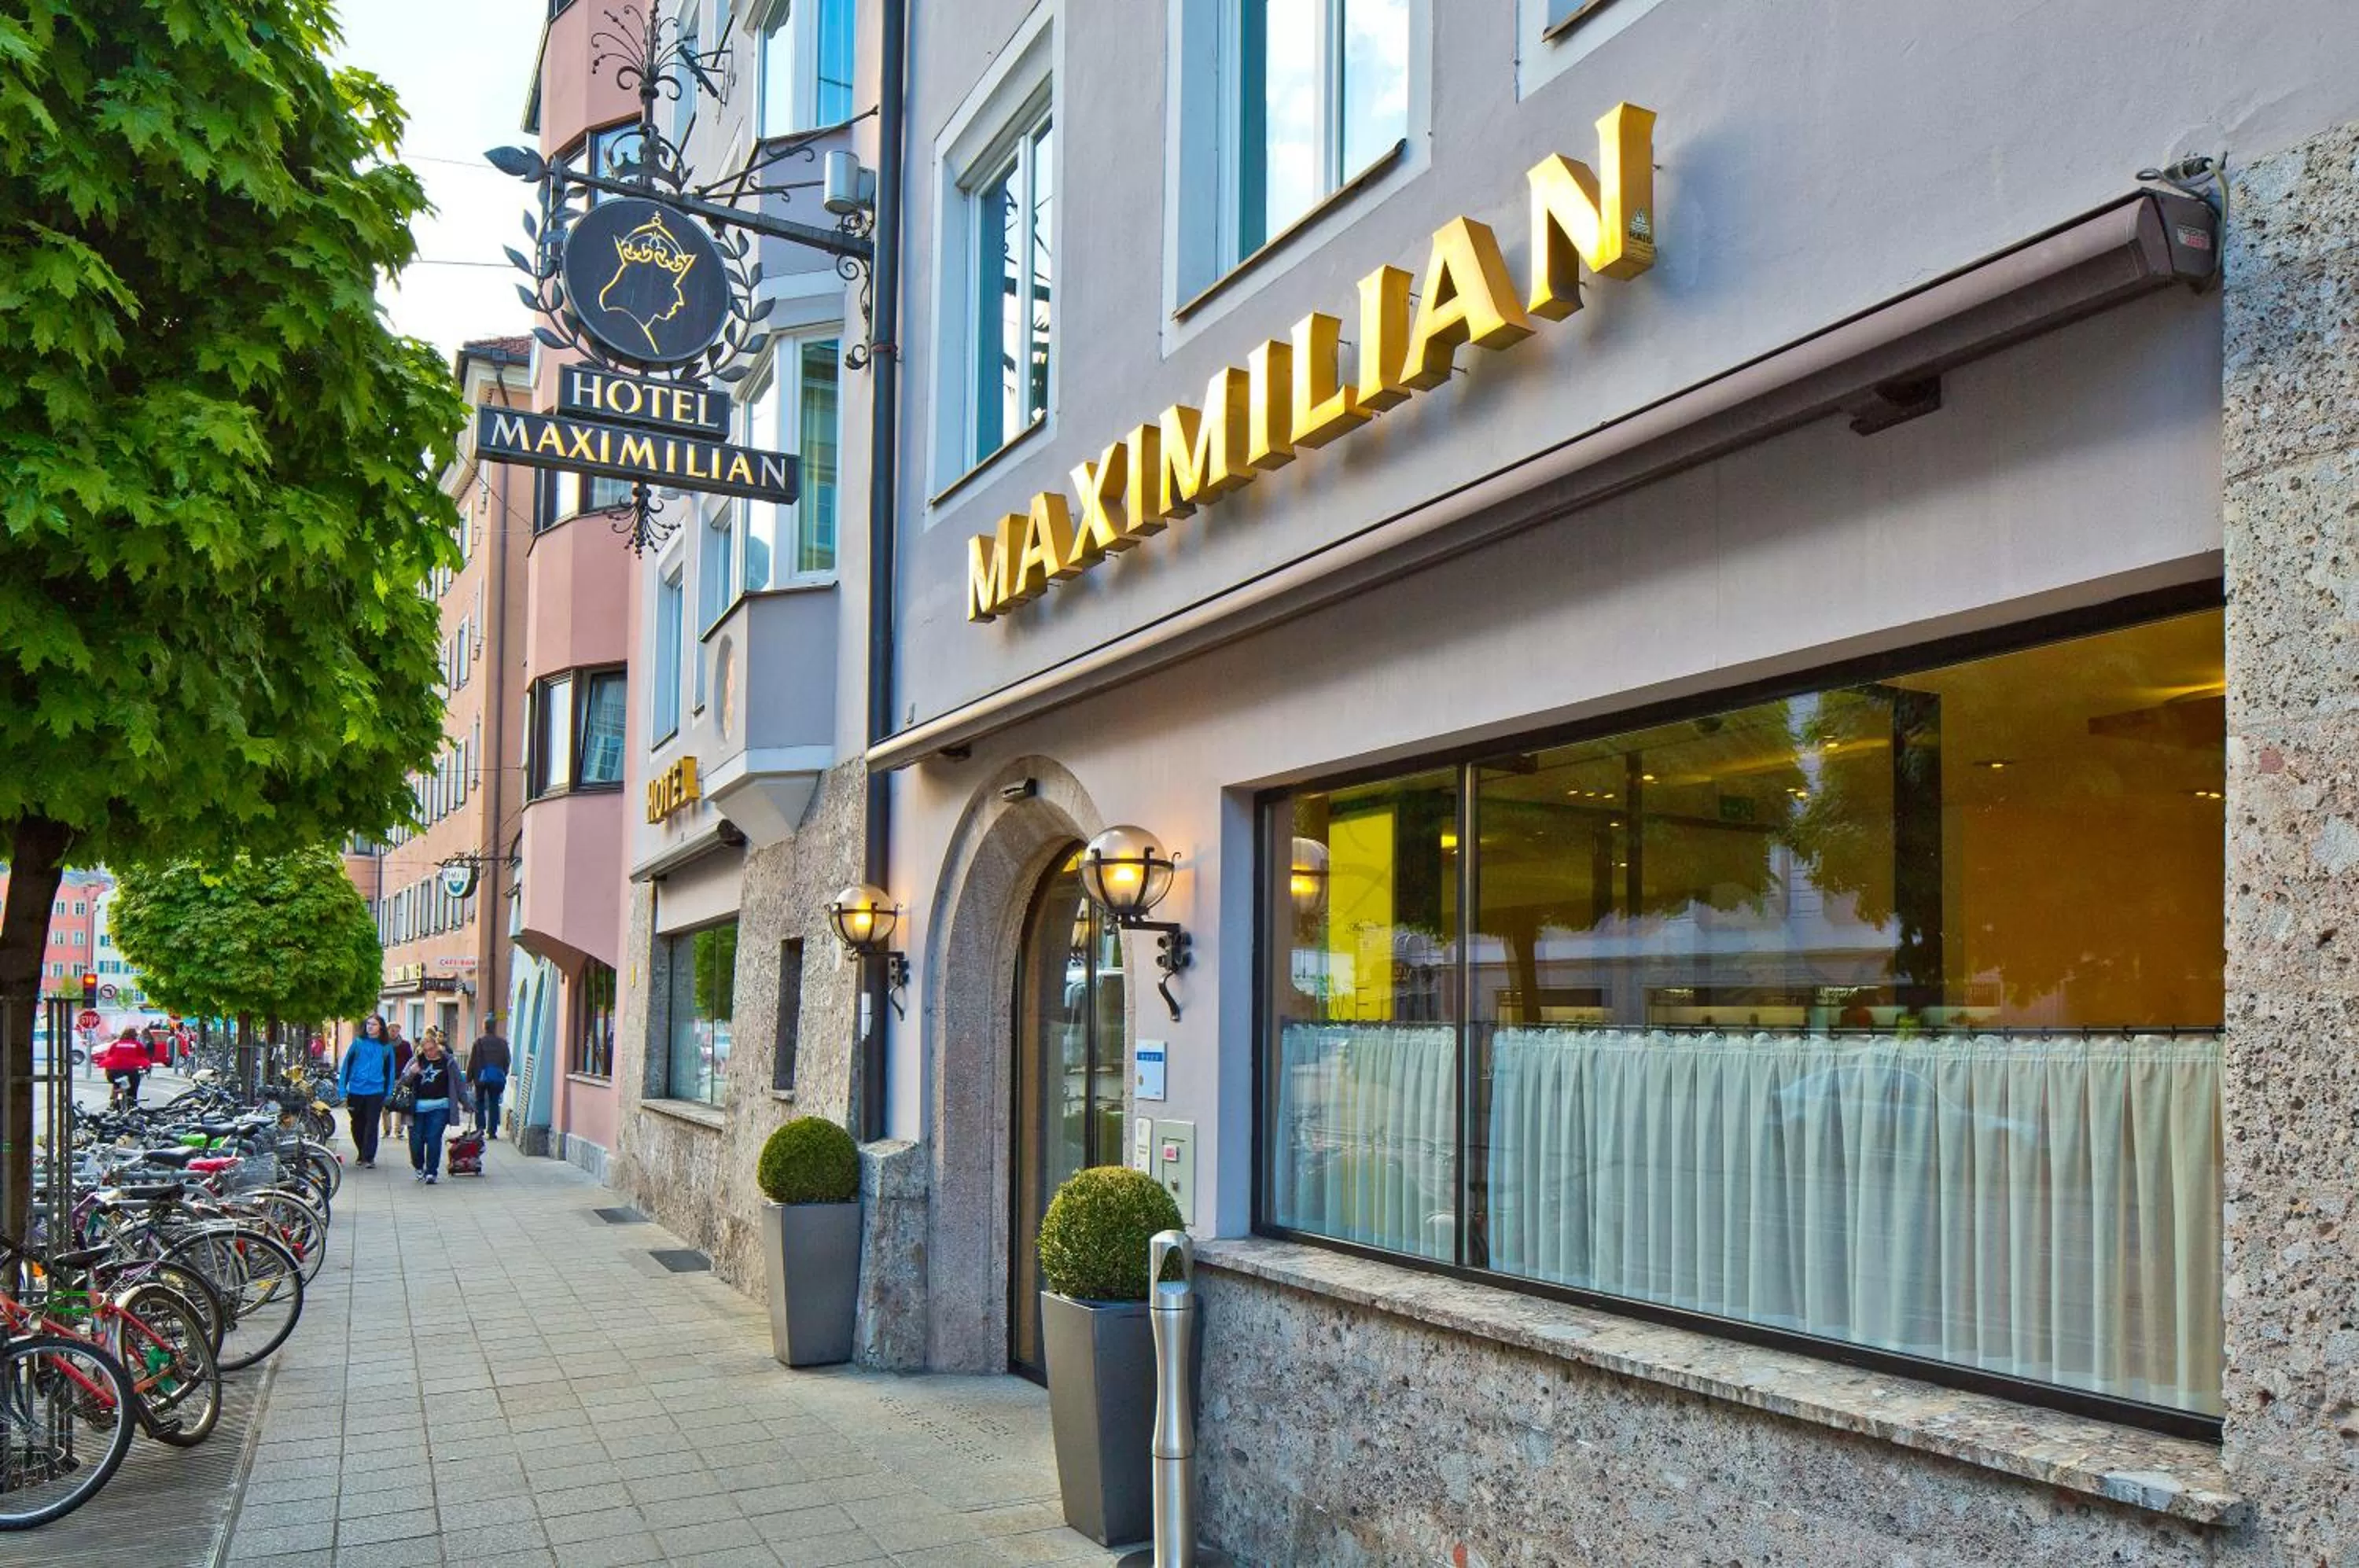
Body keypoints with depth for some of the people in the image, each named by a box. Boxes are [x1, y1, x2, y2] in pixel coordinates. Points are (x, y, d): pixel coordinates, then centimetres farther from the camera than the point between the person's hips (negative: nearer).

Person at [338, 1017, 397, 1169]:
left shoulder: (387, 1047, 4)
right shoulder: (357, 1043, 2)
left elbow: (390, 1072, 8)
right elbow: (346, 1067, 3)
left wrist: (388, 1095, 2)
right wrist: (343, 1092, -3)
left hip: (376, 1092, -1)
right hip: (356, 1091, 1)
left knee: (372, 1125, -4)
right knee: (358, 1125, 12)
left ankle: (368, 1158, 2)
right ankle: (362, 1153, 30)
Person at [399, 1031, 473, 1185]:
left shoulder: (447, 1062, 3)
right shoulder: (416, 1060, 8)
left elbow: (459, 1083, 8)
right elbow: (404, 1080, 7)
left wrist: (466, 1104, 9)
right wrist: (411, 1072, -15)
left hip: (439, 1106, -2)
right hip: (418, 1107, 2)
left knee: (433, 1138, -10)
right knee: (416, 1139, 1)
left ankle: (431, 1172, 0)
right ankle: (419, 1167, 27)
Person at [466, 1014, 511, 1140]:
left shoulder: (479, 1041, -9)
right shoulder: (502, 1042, -2)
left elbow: (472, 1061, -6)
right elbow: (506, 1062, 4)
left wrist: (469, 1077, 2)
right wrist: (503, 1076, 15)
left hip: (481, 1077, -1)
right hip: (497, 1078, 1)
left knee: (479, 1102, 13)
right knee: (494, 1103, 7)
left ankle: (480, 1127, 4)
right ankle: (492, 1130, 4)